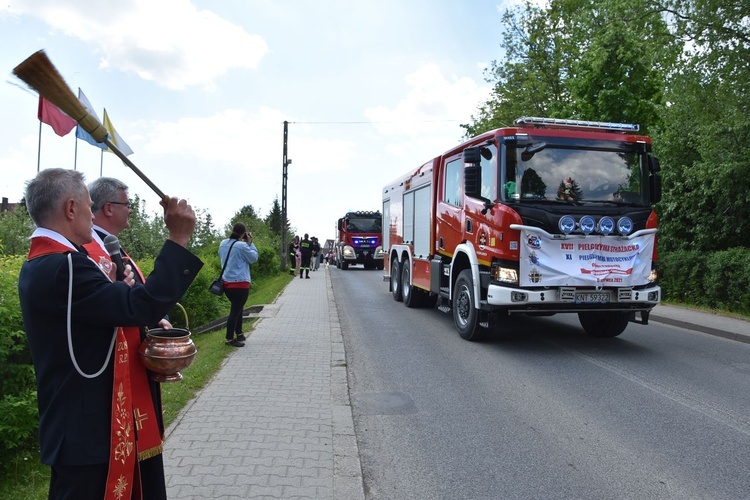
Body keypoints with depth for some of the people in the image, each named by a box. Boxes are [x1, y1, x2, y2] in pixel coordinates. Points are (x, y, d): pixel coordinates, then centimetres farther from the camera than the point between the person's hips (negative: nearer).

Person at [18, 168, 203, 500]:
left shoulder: (37, 264, 10)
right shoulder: (65, 266, -25)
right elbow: (143, 307, -31)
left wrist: (118, 288, -1)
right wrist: (178, 238, -28)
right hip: (86, 431, -10)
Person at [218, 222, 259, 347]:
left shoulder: (223, 244, 6)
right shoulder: (242, 246, -16)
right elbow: (254, 258, -7)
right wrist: (250, 243, -1)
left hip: (226, 282, 8)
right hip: (240, 283, -8)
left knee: (237, 308, 22)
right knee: (236, 310, -1)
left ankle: (238, 333, 31)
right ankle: (230, 339, 3)